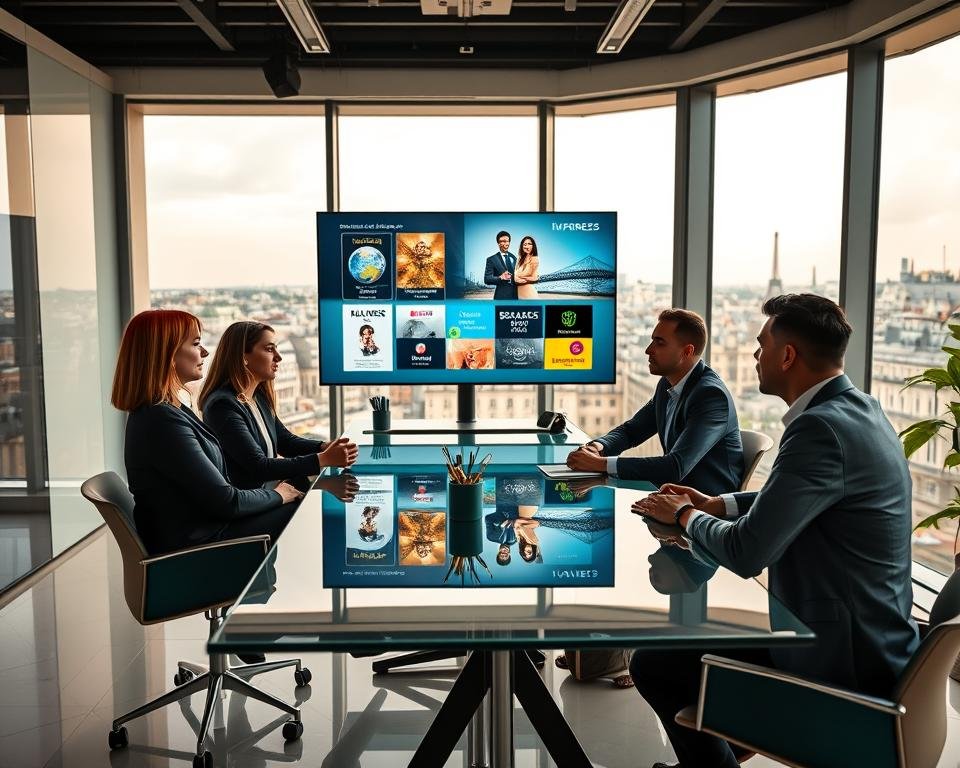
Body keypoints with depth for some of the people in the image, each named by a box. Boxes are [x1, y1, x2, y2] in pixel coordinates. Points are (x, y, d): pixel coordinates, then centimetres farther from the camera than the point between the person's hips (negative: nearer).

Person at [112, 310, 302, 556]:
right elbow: (224, 501, -21)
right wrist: (277, 496, -3)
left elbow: (213, 485, 10)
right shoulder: (163, 421, -24)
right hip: (193, 545, -9)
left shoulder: (166, 409, 8)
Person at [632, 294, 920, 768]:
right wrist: (715, 505, 10)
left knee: (653, 665, -2)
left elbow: (746, 552, -25)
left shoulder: (821, 427, -27)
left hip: (844, 661, -10)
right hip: (868, 637, 10)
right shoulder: (857, 410, 5)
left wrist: (684, 515, -6)